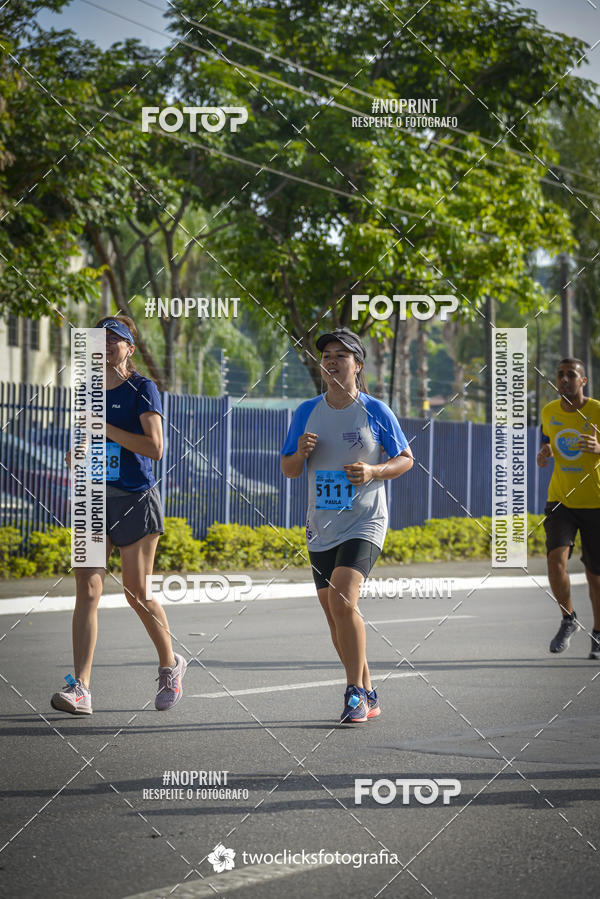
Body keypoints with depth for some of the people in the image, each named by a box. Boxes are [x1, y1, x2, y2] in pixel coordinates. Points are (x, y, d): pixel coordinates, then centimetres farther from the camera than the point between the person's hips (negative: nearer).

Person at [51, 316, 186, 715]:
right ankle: (80, 688, -14)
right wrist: (77, 454, 4)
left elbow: (155, 447, -17)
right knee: (87, 588, -8)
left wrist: (106, 429, -19)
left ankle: (170, 664, 29)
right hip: (96, 497, 5)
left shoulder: (143, 389, -7)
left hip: (136, 498, -5)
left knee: (138, 594, 3)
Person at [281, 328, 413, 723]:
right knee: (335, 616, 8)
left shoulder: (375, 411, -4)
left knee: (343, 601, -23)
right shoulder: (306, 413, 6)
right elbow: (288, 469, 12)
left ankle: (356, 694, -14)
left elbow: (406, 459, 4)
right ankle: (368, 694, 23)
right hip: (322, 528, 5)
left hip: (364, 523, -5)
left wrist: (373, 471, -14)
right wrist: (301, 453, -11)